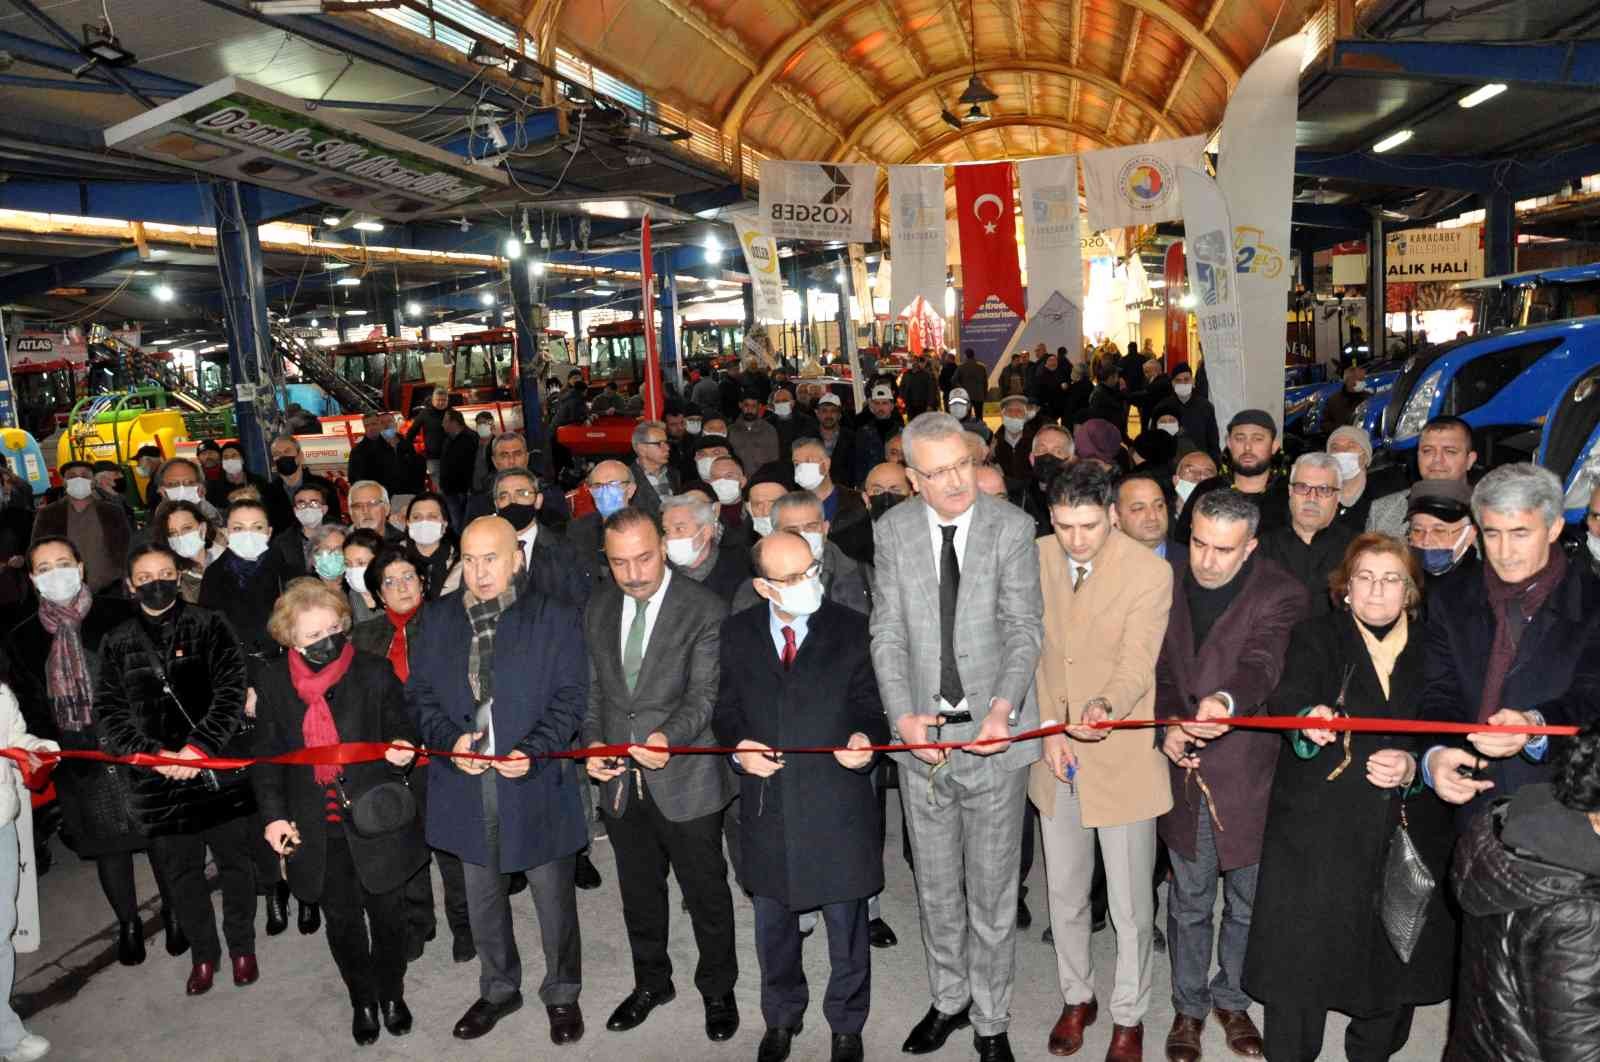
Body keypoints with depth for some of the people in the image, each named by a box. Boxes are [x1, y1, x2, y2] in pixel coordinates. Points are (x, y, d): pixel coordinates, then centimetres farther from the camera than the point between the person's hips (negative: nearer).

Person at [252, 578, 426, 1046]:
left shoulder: (374, 672, -10)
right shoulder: (274, 683, -4)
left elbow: (402, 729, 2)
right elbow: (266, 754, 5)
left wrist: (402, 749, -21)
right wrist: (274, 814, -4)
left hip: (375, 822, -1)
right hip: (317, 831, 2)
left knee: (386, 913, 14)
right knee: (342, 920, 16)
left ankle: (392, 993, 39)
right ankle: (362, 999, 40)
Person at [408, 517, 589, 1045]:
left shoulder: (556, 618, -6)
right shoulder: (436, 617, 4)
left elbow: (570, 696, -7)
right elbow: (421, 691, 5)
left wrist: (534, 750, -20)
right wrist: (450, 739, -12)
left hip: (535, 782, -3)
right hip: (466, 782, 3)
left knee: (553, 896, 10)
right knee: (481, 897, 19)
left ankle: (562, 992, 33)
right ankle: (498, 988, 41)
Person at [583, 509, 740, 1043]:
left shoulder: (705, 610, -14)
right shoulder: (598, 609, 4)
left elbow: (706, 693, -18)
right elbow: (593, 686, 10)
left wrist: (669, 736, -34)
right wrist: (593, 740, -6)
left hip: (685, 781, -5)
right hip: (620, 780, 5)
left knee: (706, 893, 12)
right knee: (639, 892, 22)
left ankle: (718, 990, 35)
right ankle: (652, 982, 44)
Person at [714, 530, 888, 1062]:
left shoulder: (852, 629, -6)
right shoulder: (736, 633, 1)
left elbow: (870, 706, 0)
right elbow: (725, 710, 9)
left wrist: (864, 738, -21)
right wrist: (738, 745, -11)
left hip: (838, 804, -2)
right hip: (768, 802, 2)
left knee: (846, 923, 14)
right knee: (773, 923, 20)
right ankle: (781, 1017, 46)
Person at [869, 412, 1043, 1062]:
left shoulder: (1011, 527, -8)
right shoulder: (892, 529, -1)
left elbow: (1024, 628, -10)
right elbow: (887, 632, -2)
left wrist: (1003, 708, -24)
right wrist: (903, 716, -15)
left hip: (994, 734, -2)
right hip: (922, 732, 2)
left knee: (992, 889, 11)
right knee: (935, 886, 18)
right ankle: (949, 1000, 40)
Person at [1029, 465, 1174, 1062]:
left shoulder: (1150, 573, -15)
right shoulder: (1037, 558, -4)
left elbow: (1138, 662, -20)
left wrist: (1104, 707, -41)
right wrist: (1049, 728, -8)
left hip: (1122, 758, -3)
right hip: (1055, 753, 4)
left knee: (1131, 905, 9)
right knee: (1065, 893, 20)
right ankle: (1076, 997, 42)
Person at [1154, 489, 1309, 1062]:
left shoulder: (1281, 595, -13)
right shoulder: (1173, 585, 1)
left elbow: (1262, 662, -30)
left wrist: (1227, 700, -50)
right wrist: (1168, 725, -9)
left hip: (1248, 774, -2)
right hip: (1186, 770, 3)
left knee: (1246, 901, 16)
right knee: (1189, 901, 14)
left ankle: (1232, 998, 39)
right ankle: (1189, 1005, 34)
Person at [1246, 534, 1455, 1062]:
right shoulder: (1316, 637, 0)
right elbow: (1289, 696, -18)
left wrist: (1414, 767, -15)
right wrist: (1308, 719, -41)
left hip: (1406, 840, 3)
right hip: (1317, 835, -2)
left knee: (1393, 968, 13)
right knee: (1299, 965, 0)